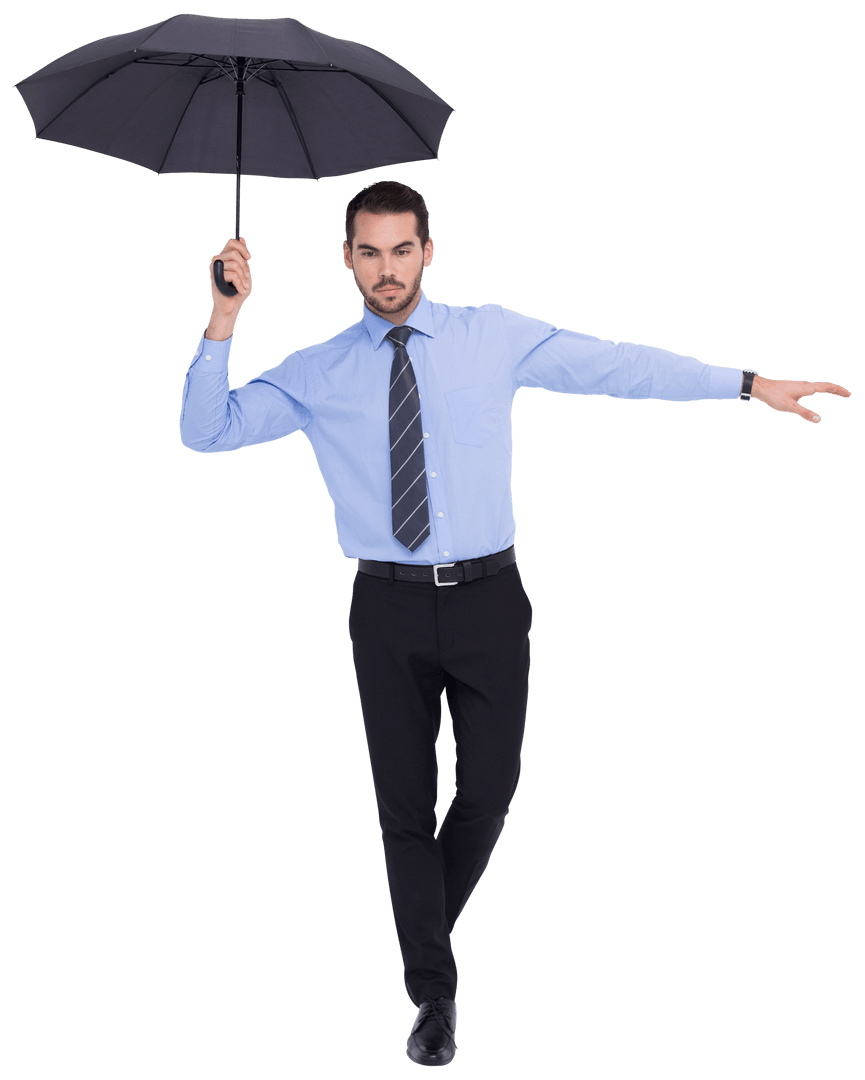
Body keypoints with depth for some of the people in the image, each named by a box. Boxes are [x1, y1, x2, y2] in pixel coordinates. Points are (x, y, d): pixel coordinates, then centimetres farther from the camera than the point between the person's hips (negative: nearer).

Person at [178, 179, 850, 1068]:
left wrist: (747, 384, 0)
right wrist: (224, 319, -13)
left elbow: (617, 366, 3)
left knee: (489, 790, 6)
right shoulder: (316, 375, 3)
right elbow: (205, 431, -1)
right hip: (388, 604, 0)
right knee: (404, 803, 5)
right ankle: (433, 992, 20)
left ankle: (429, 931, 35)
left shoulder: (493, 336, 4)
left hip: (487, 596, 0)